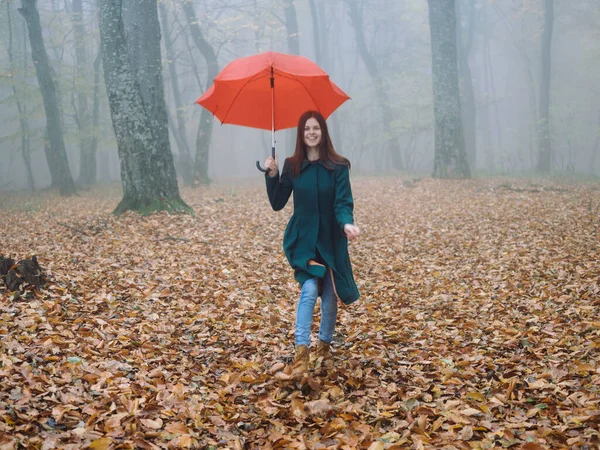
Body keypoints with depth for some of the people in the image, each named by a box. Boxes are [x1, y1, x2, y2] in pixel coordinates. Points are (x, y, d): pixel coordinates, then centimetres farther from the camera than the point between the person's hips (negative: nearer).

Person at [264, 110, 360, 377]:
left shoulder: (338, 167, -6)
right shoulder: (292, 167, 0)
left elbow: (343, 203, -13)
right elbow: (277, 204, 3)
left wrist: (347, 223, -33)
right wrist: (272, 176, -10)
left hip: (331, 242, 0)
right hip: (302, 241, 0)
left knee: (330, 297, 8)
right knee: (309, 290, -18)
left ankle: (325, 348, 29)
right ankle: (301, 353, -16)